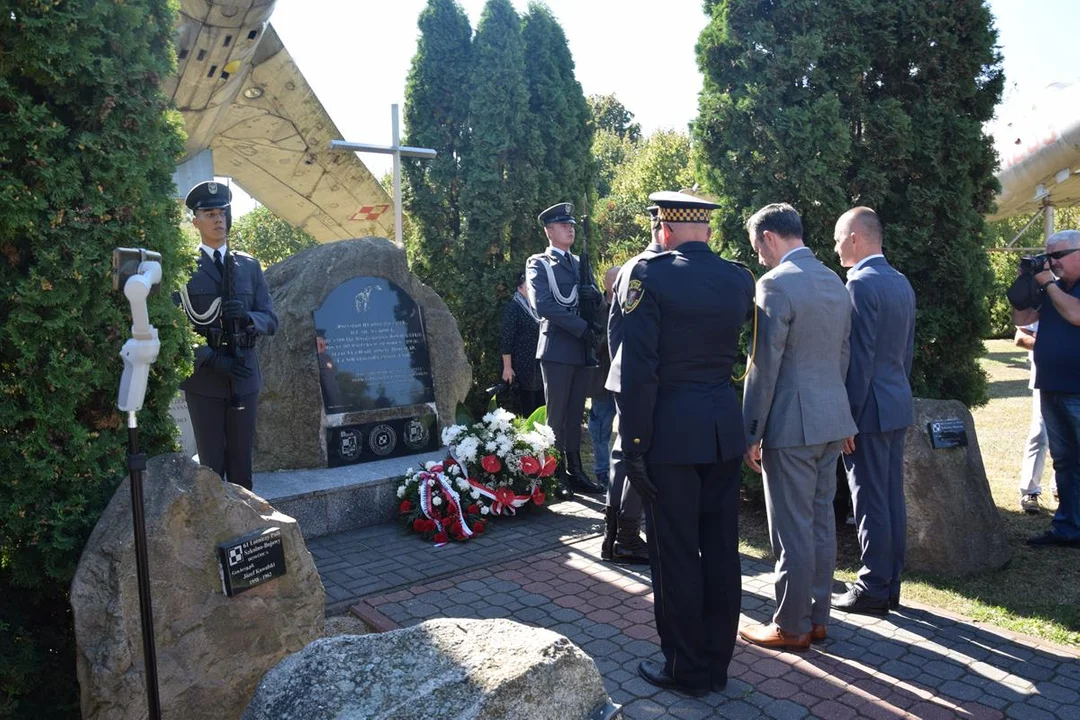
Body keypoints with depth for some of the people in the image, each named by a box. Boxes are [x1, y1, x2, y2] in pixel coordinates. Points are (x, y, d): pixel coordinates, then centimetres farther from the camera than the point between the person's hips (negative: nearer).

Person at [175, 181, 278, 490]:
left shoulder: (249, 266, 10)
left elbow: (271, 320, 7)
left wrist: (247, 317, -15)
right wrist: (211, 359, -18)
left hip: (244, 376, 3)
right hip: (203, 377, -2)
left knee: (242, 459, 9)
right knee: (212, 461, 4)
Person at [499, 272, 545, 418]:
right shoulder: (513, 307, -6)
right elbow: (507, 339, -11)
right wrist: (507, 367, -16)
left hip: (538, 366, 7)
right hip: (522, 367, -6)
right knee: (526, 411, -5)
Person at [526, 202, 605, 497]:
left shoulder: (579, 264, 19)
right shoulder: (538, 264, 0)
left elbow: (596, 300, 13)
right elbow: (543, 305, -14)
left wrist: (593, 294, -12)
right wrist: (584, 327, -17)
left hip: (582, 349, 6)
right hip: (557, 349, -6)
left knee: (575, 415, 11)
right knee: (556, 416, 0)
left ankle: (574, 471, 18)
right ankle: (556, 476, 7)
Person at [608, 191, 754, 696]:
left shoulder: (647, 274, -12)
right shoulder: (739, 279, 6)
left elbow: (637, 367, -16)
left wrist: (633, 442, -12)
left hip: (671, 430, -6)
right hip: (724, 427, 6)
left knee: (676, 553, 6)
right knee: (721, 549, 13)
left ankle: (687, 669, 20)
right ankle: (717, 662, 28)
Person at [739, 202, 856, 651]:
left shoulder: (776, 283, -15)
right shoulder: (835, 282, 11)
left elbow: (765, 366, -16)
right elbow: (843, 356, 15)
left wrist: (751, 433, -10)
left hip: (791, 424, -9)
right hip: (831, 420, 9)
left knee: (792, 531, 2)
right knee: (821, 522, 16)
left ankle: (791, 627, 15)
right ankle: (817, 617, 28)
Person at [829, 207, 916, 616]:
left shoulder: (861, 284, -16)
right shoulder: (901, 283, 11)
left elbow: (859, 358, -19)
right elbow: (907, 350, 16)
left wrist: (848, 417, -15)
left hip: (870, 407, -9)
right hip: (898, 405, 9)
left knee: (871, 502, -1)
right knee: (892, 498, 14)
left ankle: (873, 590, 9)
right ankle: (890, 586, 24)